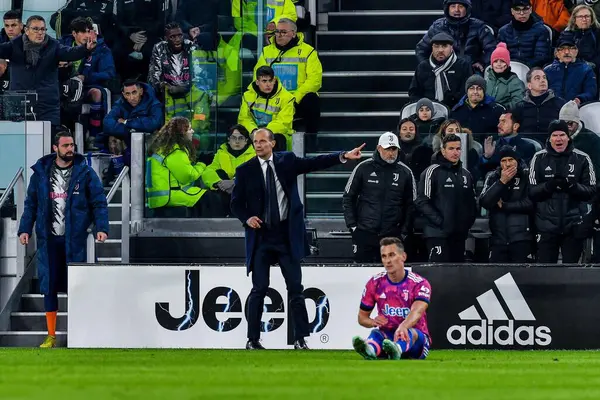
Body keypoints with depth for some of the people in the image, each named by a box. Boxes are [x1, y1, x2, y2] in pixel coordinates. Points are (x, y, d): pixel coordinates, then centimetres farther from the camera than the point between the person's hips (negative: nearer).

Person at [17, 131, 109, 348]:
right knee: (49, 287, 4)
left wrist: (101, 228, -13)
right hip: (49, 239, 2)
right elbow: (31, 204, 12)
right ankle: (51, 336, 11)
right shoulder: (41, 173, 8)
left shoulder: (85, 173, 1)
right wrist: (25, 228, 1)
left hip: (75, 239, -2)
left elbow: (99, 202, -1)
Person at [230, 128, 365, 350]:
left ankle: (300, 339, 4)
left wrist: (344, 156, -18)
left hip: (287, 234, 1)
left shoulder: (287, 161, 3)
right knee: (259, 289, 0)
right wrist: (247, 218, -14)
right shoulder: (245, 170, 1)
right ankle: (253, 339, 6)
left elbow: (315, 163, -6)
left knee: (295, 288, 1)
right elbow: (236, 203, 5)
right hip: (261, 235, -1)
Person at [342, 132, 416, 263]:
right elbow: (348, 198, 8)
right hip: (364, 234, 0)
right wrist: (352, 225, 0)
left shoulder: (405, 172, 5)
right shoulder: (364, 168, 2)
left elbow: (411, 204, 10)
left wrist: (405, 231, 3)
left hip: (392, 235, 0)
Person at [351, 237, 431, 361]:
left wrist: (403, 327, -55)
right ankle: (370, 351, -71)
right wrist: (373, 322, -15)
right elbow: (362, 317, 12)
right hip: (386, 335, 3)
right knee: (376, 333, -31)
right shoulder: (375, 283, 3)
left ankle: (396, 350, -76)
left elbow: (417, 312, -30)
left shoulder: (419, 283, -9)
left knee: (410, 332, -37)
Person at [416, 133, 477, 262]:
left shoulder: (466, 174, 17)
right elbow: (422, 202, -11)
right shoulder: (433, 172, -5)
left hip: (460, 234, 7)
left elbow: (472, 203, 24)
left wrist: (468, 221, 8)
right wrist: (440, 221, -16)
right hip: (438, 234, -7)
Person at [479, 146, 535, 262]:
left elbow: (530, 203, -10)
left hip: (522, 238, -3)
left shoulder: (527, 176, 0)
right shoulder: (493, 177, 10)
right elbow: (484, 202, -3)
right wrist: (502, 181, -11)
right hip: (498, 238, 3)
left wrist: (503, 206, -4)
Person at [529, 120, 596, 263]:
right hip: (547, 224, 0)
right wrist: (549, 185, -20)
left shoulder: (582, 159, 0)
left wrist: (572, 186, -20)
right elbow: (532, 192, -1)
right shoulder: (539, 158, 2)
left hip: (574, 225, 0)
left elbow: (590, 192, -2)